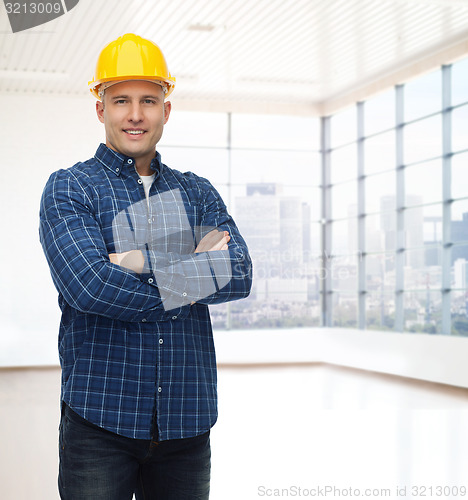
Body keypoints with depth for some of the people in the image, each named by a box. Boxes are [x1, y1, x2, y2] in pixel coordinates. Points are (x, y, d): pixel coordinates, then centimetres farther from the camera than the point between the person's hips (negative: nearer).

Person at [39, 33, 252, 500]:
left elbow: (240, 275, -3)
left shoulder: (198, 194, 13)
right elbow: (89, 285, -16)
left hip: (187, 421, 4)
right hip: (100, 419, -3)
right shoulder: (68, 189, 1)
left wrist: (146, 265, -14)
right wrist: (198, 269, -8)